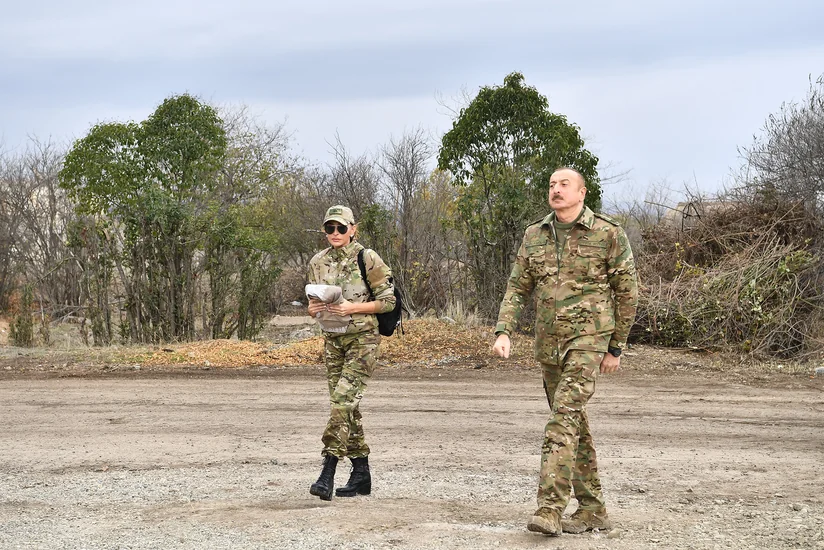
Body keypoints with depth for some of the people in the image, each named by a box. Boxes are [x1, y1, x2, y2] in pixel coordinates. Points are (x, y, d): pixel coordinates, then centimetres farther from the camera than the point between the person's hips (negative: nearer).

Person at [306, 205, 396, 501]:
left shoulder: (368, 259, -7)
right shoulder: (318, 263, 8)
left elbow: (388, 301, -7)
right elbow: (312, 305, 16)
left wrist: (353, 308, -17)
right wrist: (315, 308, -8)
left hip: (362, 338, -6)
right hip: (333, 340, 6)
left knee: (343, 399, -17)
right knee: (347, 407, 8)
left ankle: (327, 475, -19)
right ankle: (361, 475, 17)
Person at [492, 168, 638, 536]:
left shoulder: (608, 234, -5)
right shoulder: (534, 236, 9)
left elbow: (626, 292, -1)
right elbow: (517, 288, 9)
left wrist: (616, 347, -1)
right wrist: (503, 332, -6)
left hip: (588, 338, -6)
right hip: (548, 342, 6)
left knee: (564, 416, -19)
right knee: (575, 423, 11)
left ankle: (550, 508, -22)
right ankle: (592, 510, 20)